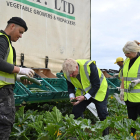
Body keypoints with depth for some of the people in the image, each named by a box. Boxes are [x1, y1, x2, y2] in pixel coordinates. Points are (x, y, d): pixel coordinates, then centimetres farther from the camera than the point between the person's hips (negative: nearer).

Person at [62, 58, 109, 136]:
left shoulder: (89, 66, -35)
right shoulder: (68, 73, -18)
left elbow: (96, 85, -29)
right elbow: (70, 86, -1)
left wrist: (85, 97, -36)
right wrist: (72, 96, -22)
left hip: (98, 90, -4)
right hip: (83, 92, 5)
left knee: (103, 114, -7)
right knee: (76, 112, -3)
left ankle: (106, 135, 11)